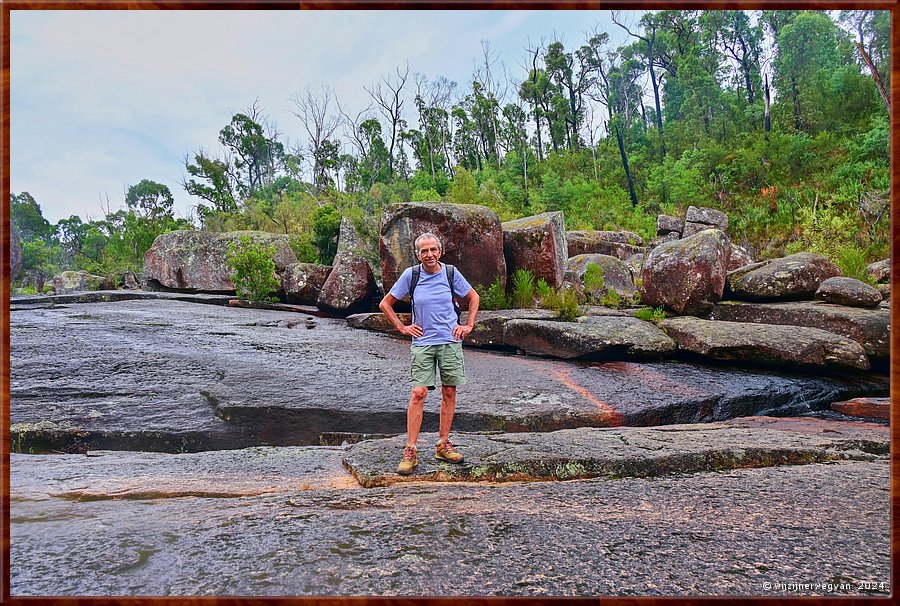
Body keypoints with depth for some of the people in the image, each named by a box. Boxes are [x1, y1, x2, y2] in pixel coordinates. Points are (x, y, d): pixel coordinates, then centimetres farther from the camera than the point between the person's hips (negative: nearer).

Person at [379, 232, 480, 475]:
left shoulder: (451, 273, 0)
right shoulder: (410, 275, -2)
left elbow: (473, 297, 16)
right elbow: (385, 304, 7)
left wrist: (469, 325, 8)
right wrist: (402, 328, 2)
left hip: (450, 341, 2)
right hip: (422, 343, -2)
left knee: (449, 393, 6)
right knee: (418, 393, -9)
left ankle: (443, 446, 18)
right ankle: (410, 451, -3)